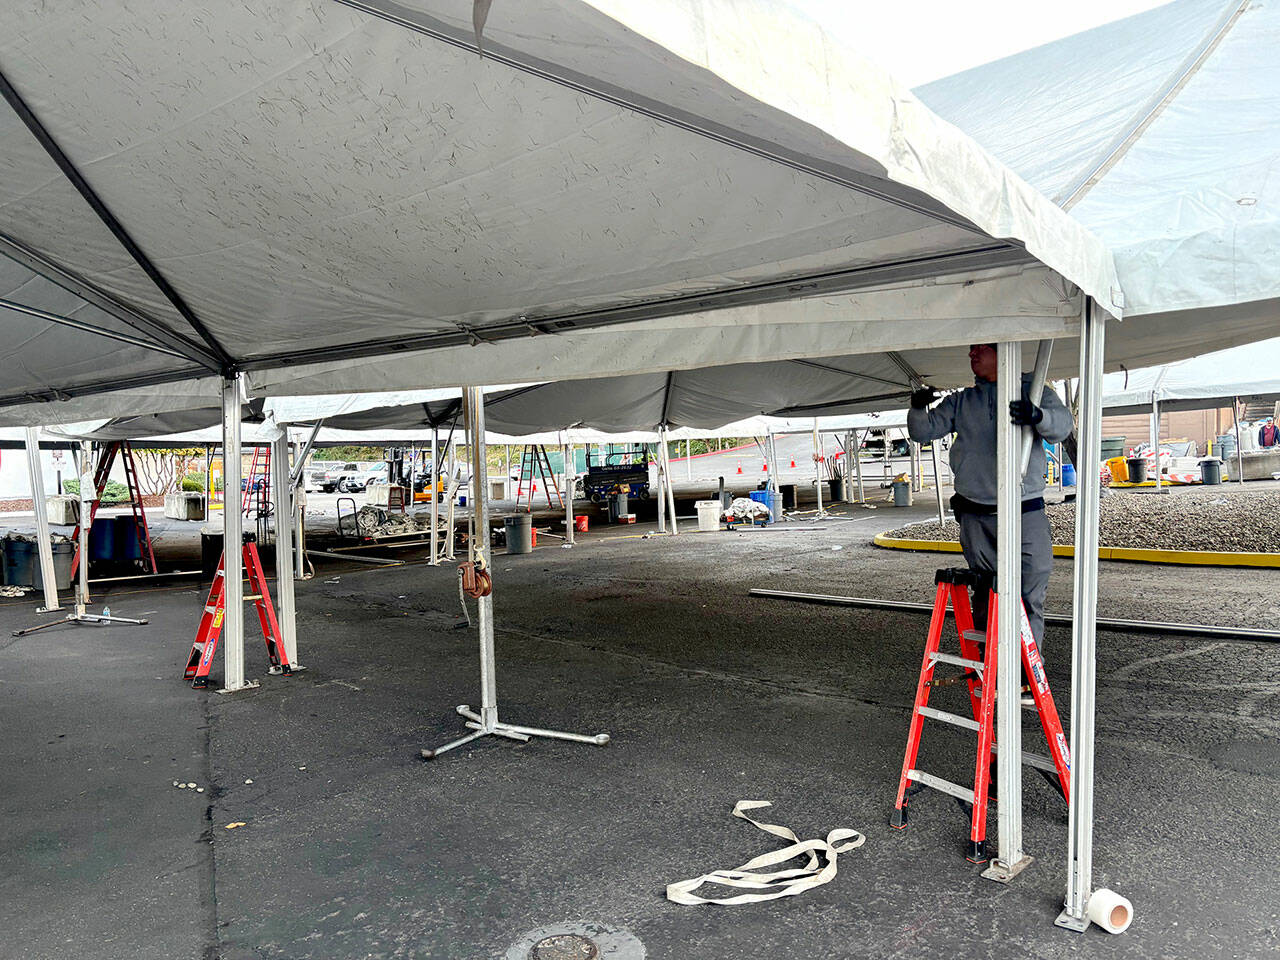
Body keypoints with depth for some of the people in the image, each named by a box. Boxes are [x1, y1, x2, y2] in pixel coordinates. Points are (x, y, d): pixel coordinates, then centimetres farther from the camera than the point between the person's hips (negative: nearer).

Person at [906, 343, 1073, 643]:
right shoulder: (961, 402, 13)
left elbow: (1063, 425, -10)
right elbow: (923, 432, 8)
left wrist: (1038, 415, -33)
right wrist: (918, 409, -13)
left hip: (1027, 514, -2)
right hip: (977, 518, 2)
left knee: (1031, 597, 0)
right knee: (984, 596, 9)